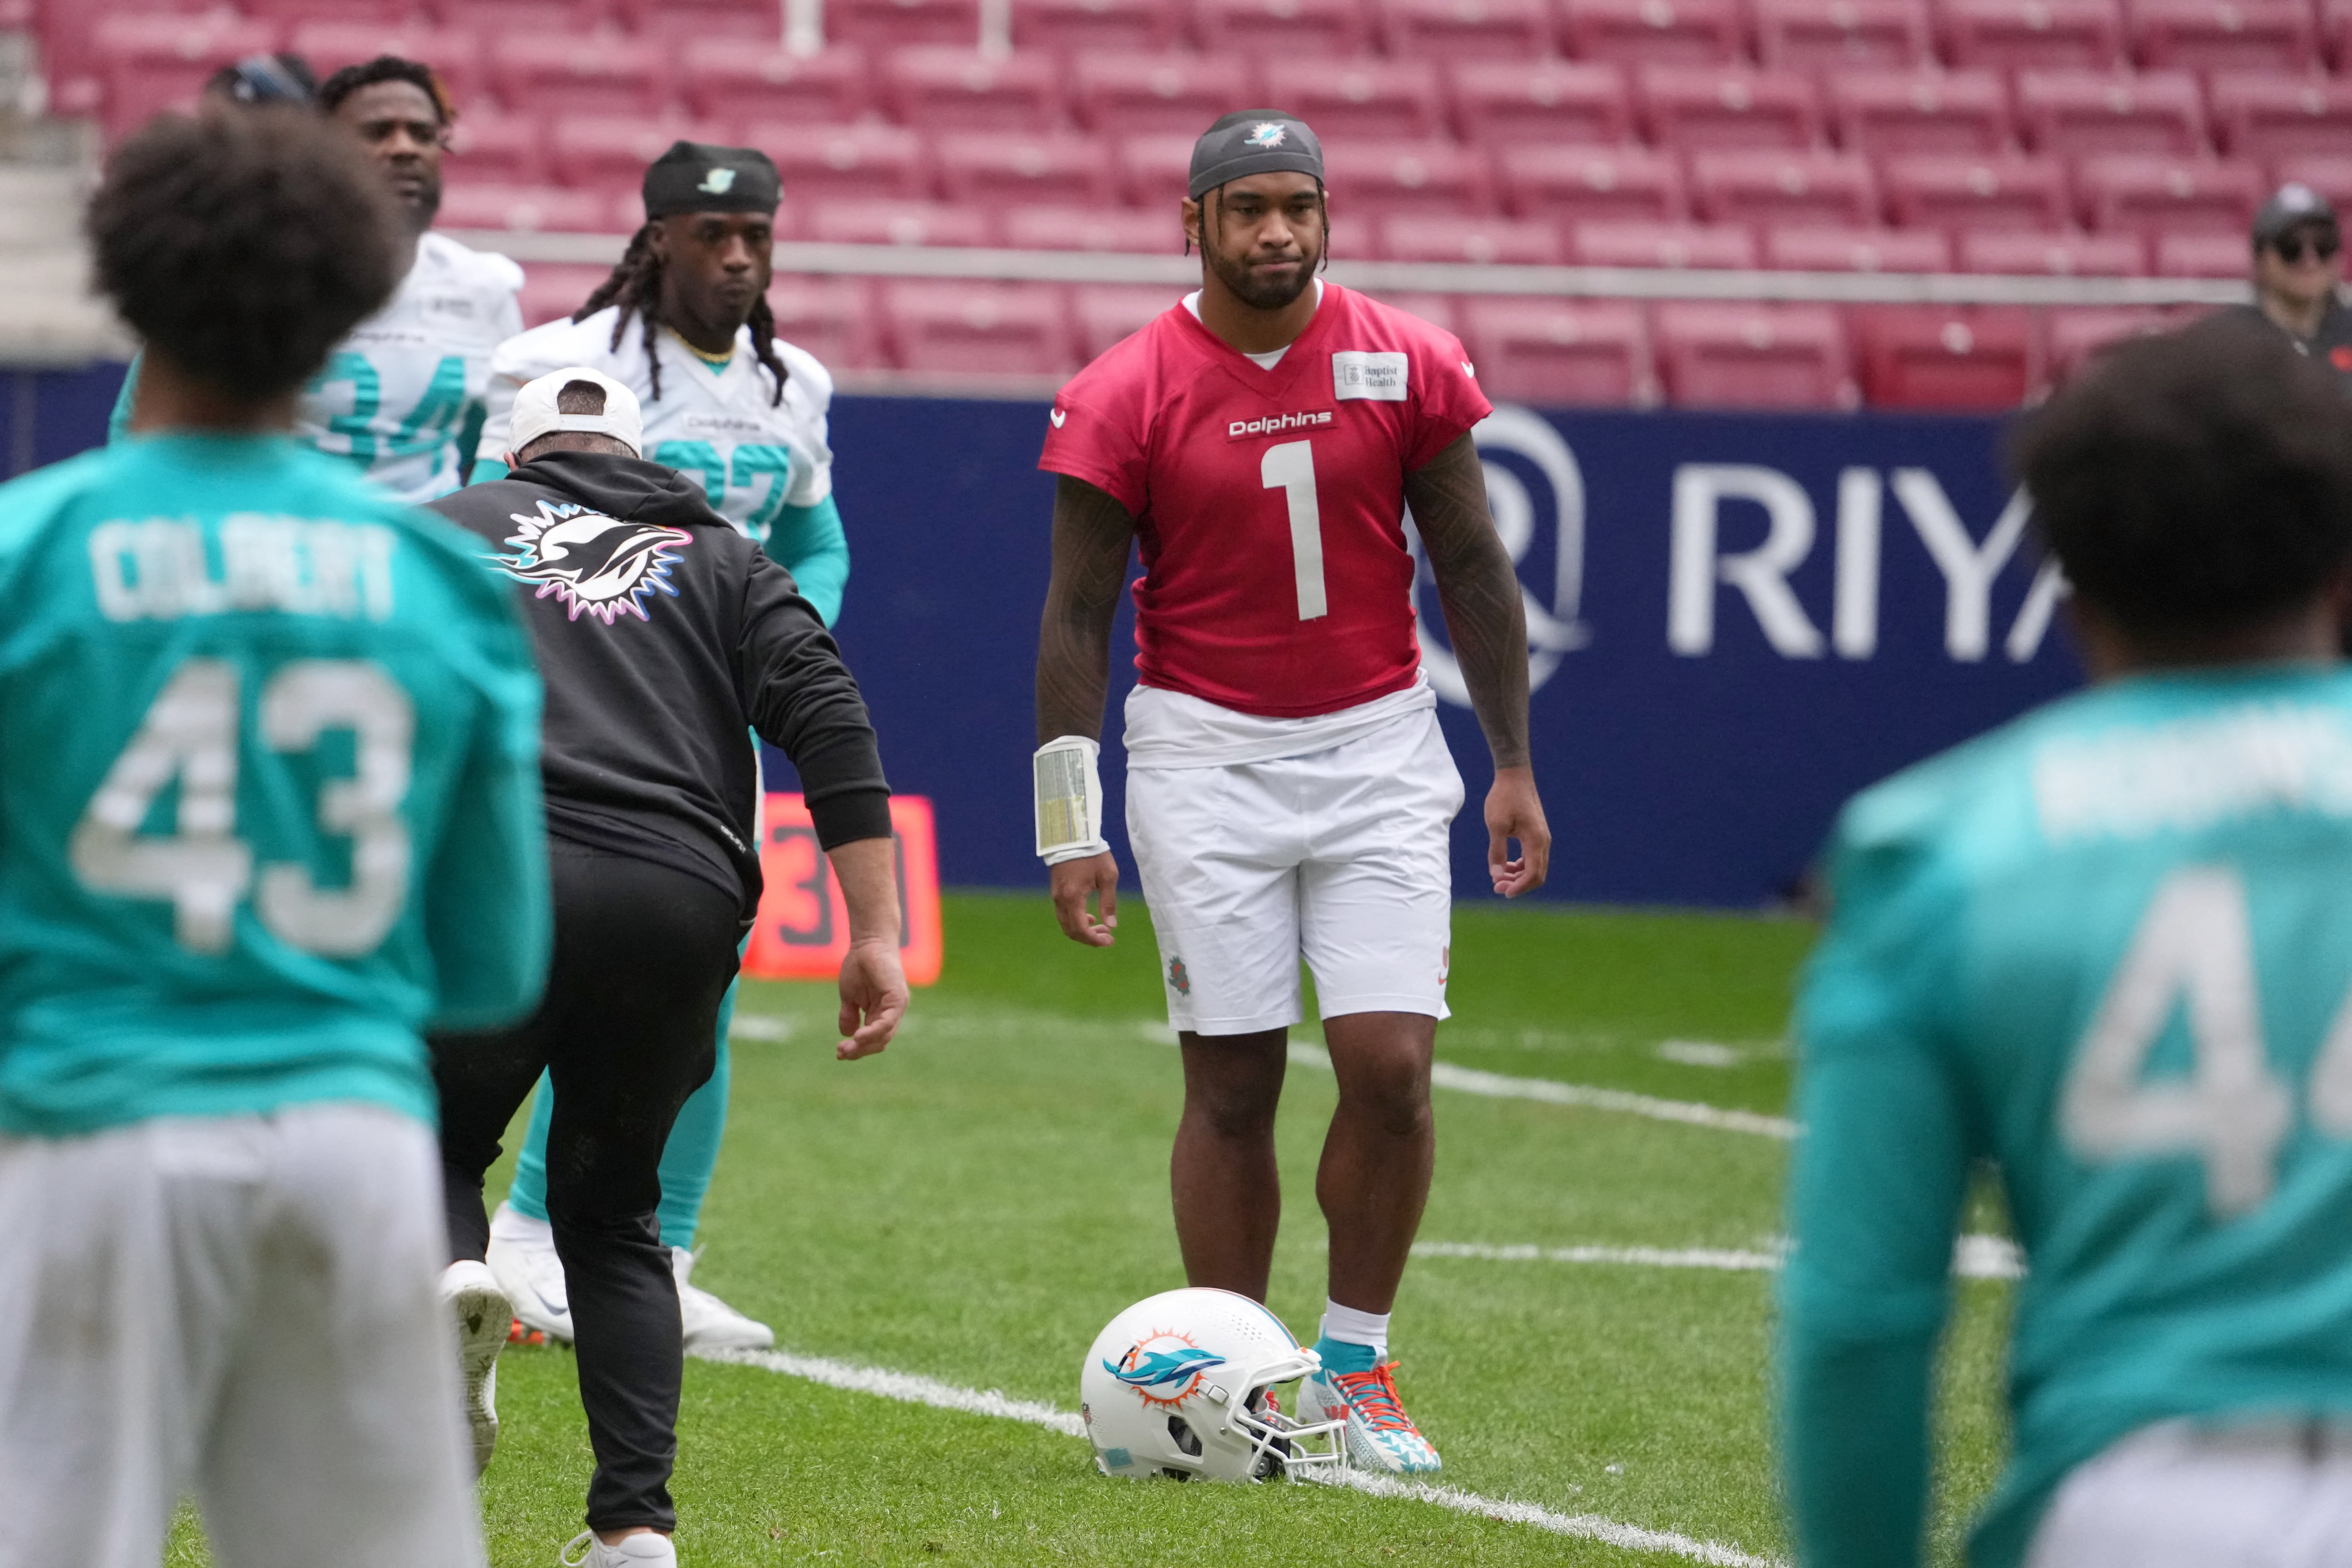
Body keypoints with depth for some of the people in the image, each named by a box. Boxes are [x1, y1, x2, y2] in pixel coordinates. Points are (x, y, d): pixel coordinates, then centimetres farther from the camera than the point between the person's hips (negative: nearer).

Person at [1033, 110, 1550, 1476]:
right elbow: (1078, 614, -2)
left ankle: (1355, 1367, 10)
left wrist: (1513, 766, 5)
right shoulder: (1126, 398, -7)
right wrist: (1071, 823, -5)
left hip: (1379, 747, 2)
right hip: (1207, 759, -1)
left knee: (1391, 1066, -7)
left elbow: (1472, 566, 7)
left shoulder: (1407, 366, -1)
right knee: (1232, 1080, -1)